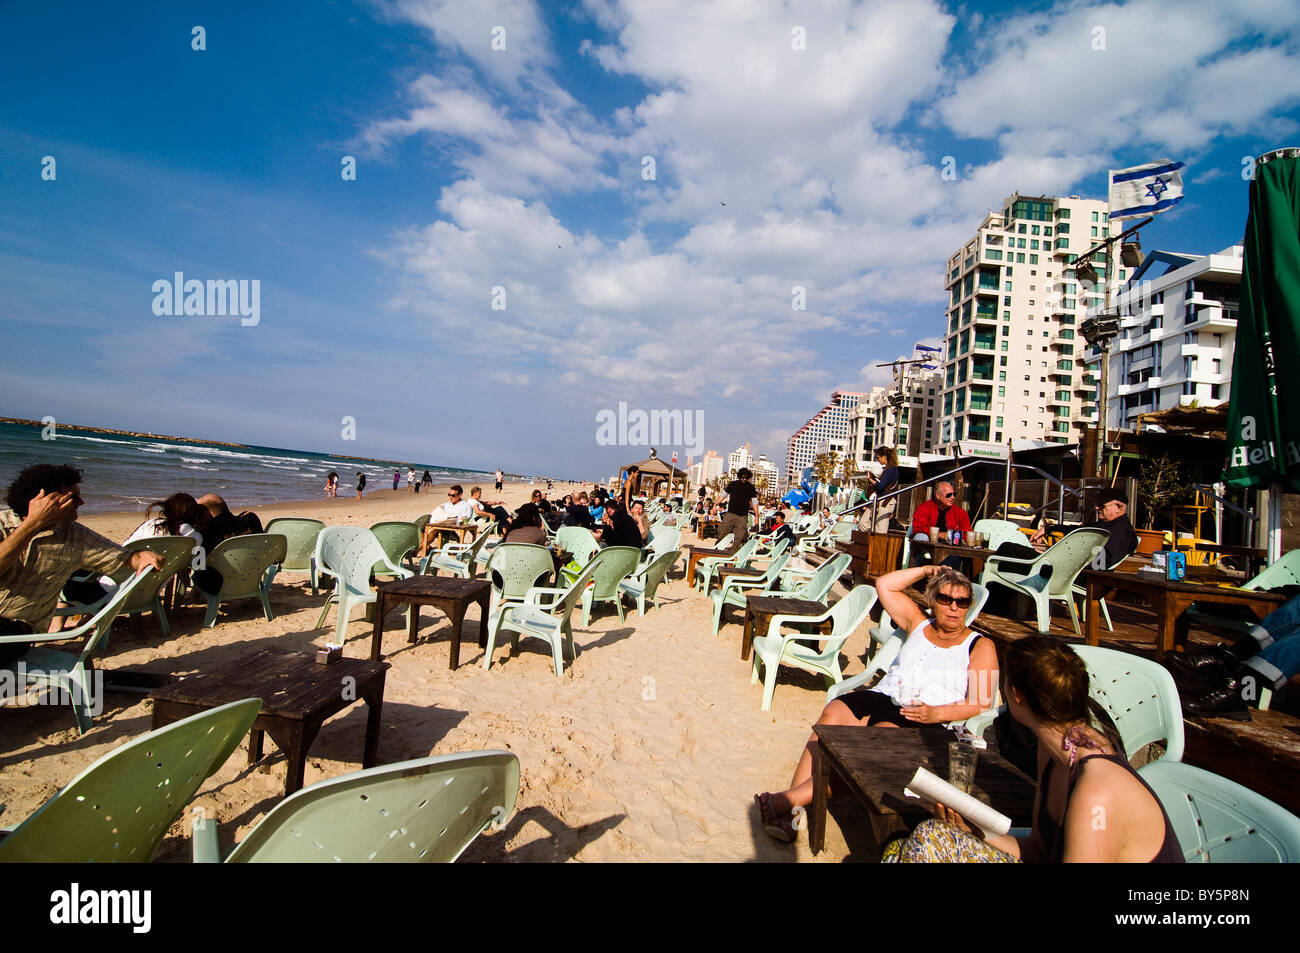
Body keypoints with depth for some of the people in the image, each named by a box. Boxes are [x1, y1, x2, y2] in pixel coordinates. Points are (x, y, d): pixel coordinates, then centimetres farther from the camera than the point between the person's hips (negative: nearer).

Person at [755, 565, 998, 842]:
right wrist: (926, 570, 24)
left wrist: (936, 713, -14)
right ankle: (790, 811, -34)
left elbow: (982, 702, 1)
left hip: (922, 718, -4)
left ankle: (792, 798, -39)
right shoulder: (919, 624, 24)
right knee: (834, 712, -28)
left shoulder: (980, 646, 12)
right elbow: (885, 585, 27)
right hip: (883, 695, 4)